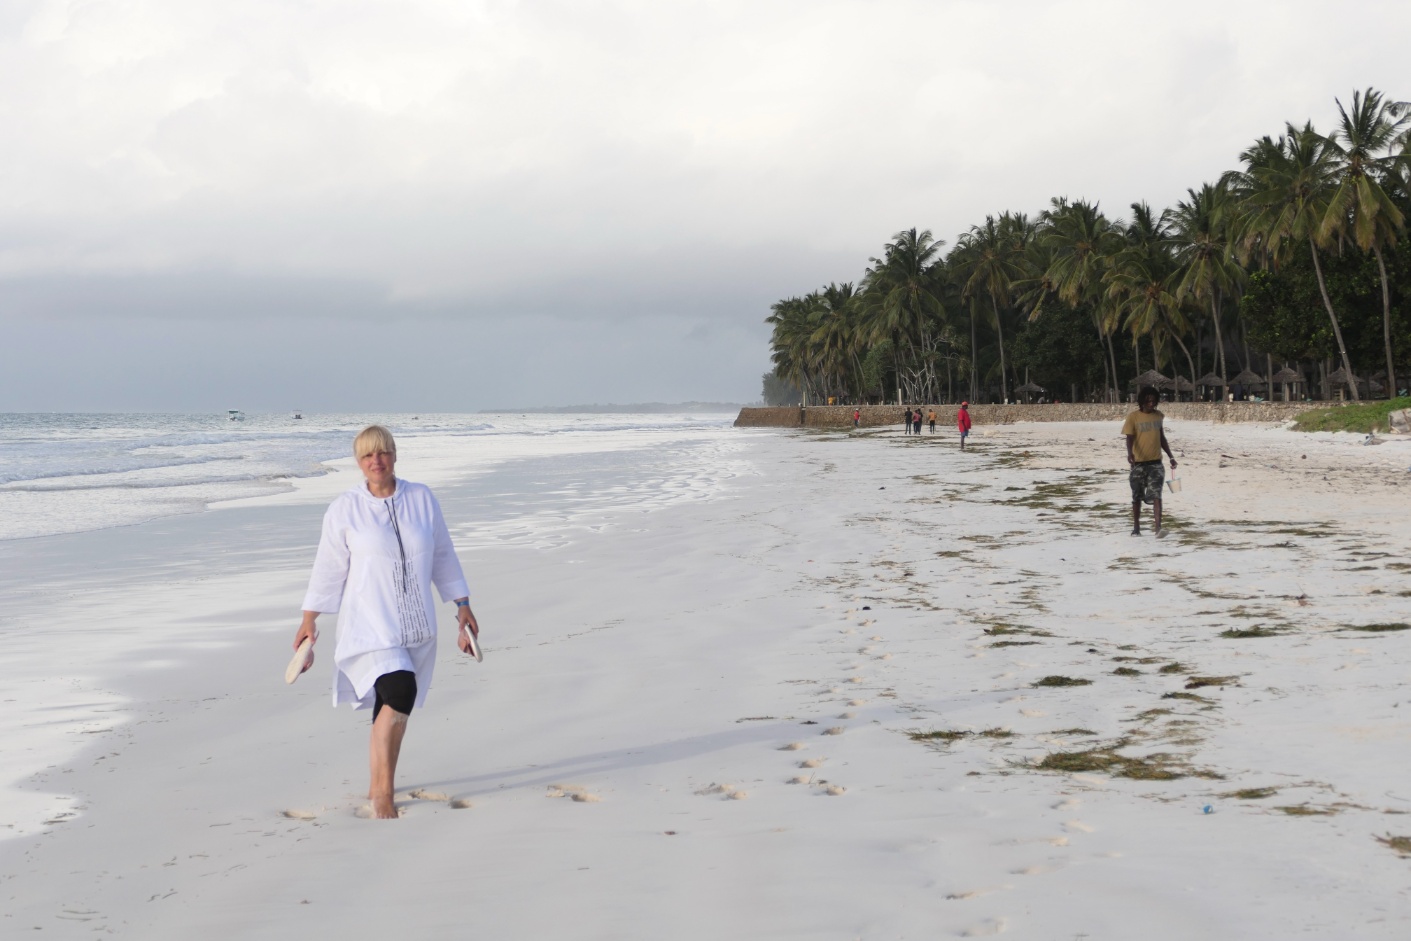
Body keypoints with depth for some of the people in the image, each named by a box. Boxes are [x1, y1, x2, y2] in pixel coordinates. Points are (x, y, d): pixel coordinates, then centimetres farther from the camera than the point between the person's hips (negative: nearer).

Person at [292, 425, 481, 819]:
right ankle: (382, 791, -12)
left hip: (415, 624, 4)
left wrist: (462, 605, 11)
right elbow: (329, 567, 1)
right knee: (399, 692, -22)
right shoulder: (345, 508, -4)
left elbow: (443, 555, 11)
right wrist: (309, 620, 2)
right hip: (370, 622, -4)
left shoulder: (421, 499, 4)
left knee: (395, 705, 11)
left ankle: (379, 787, 27)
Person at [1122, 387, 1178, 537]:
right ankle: (1136, 528, 21)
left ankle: (1158, 527, -18)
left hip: (1155, 462, 2)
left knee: (1156, 495, -11)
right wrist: (1130, 453, -32)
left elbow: (1162, 438, 17)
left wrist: (1171, 456, 16)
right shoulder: (1133, 417, -6)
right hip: (1139, 463, -2)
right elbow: (1130, 438, -13)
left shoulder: (1158, 416, 8)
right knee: (1137, 497, 9)